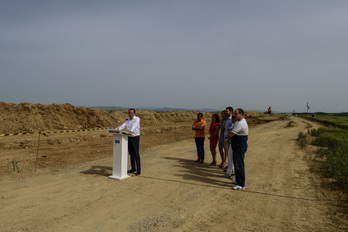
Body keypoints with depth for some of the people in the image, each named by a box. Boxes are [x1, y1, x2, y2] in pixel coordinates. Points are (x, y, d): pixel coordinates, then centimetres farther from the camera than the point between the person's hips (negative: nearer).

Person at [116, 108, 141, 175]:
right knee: (131, 154, 11)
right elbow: (122, 126, -5)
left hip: (135, 138, -6)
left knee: (136, 154, -7)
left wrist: (131, 131, -48)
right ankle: (133, 168, 20)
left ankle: (138, 170, -3)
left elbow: (134, 126, -30)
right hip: (129, 138, 6)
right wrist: (116, 130, -23)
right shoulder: (127, 120, 8)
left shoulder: (137, 119, -11)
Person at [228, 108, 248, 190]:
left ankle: (241, 184, -3)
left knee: (239, 164, -8)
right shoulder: (239, 122, 14)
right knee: (237, 163, 19)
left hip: (240, 147, -11)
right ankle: (238, 180, 32)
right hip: (237, 146, 11)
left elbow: (231, 134, -20)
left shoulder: (240, 124, -21)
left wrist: (229, 130, -1)